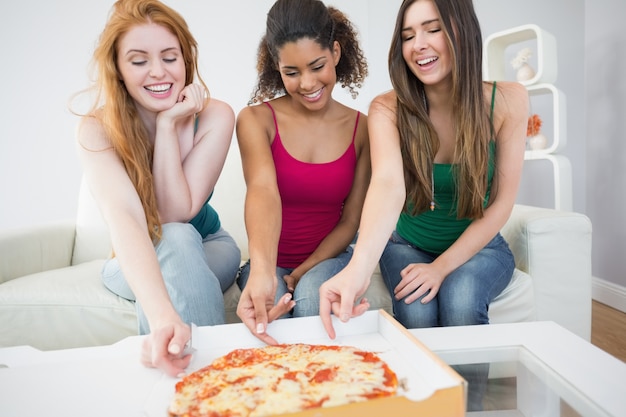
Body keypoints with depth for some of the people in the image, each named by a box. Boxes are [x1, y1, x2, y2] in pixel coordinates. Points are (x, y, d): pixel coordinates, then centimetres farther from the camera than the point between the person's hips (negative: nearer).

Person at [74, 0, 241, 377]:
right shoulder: (98, 130, -21)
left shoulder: (215, 117, -19)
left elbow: (176, 213, -23)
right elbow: (124, 218, -39)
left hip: (208, 251, 1)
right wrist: (162, 315, -55)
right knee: (175, 242, -34)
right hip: (135, 265, 0)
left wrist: (168, 125, -30)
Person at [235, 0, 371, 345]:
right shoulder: (256, 119, -8)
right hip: (271, 263, 0)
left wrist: (303, 272, -12)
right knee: (269, 329, -28)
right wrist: (262, 272, -46)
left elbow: (350, 220, 0)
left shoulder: (362, 128, -2)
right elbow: (263, 191, -29)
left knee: (312, 298, -31)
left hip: (328, 258, 1)